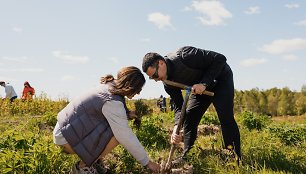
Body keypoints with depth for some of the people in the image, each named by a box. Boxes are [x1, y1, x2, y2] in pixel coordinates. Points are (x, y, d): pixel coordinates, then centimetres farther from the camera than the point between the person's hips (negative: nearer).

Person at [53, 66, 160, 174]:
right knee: (118, 134, -20)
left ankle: (92, 160, 13)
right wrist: (147, 163, -15)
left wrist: (127, 114, -1)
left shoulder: (110, 85, 2)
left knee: (117, 124, 8)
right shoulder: (112, 101, -26)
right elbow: (126, 137, -24)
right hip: (66, 137, -9)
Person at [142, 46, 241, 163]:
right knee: (189, 117, -2)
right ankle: (186, 156, 8)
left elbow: (220, 59, -30)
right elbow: (179, 106, -11)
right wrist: (176, 127, -29)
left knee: (226, 117, -17)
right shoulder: (168, 84, -12)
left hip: (220, 77, -7)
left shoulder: (184, 56, -35)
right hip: (200, 88, 7)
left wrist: (204, 83, -36)